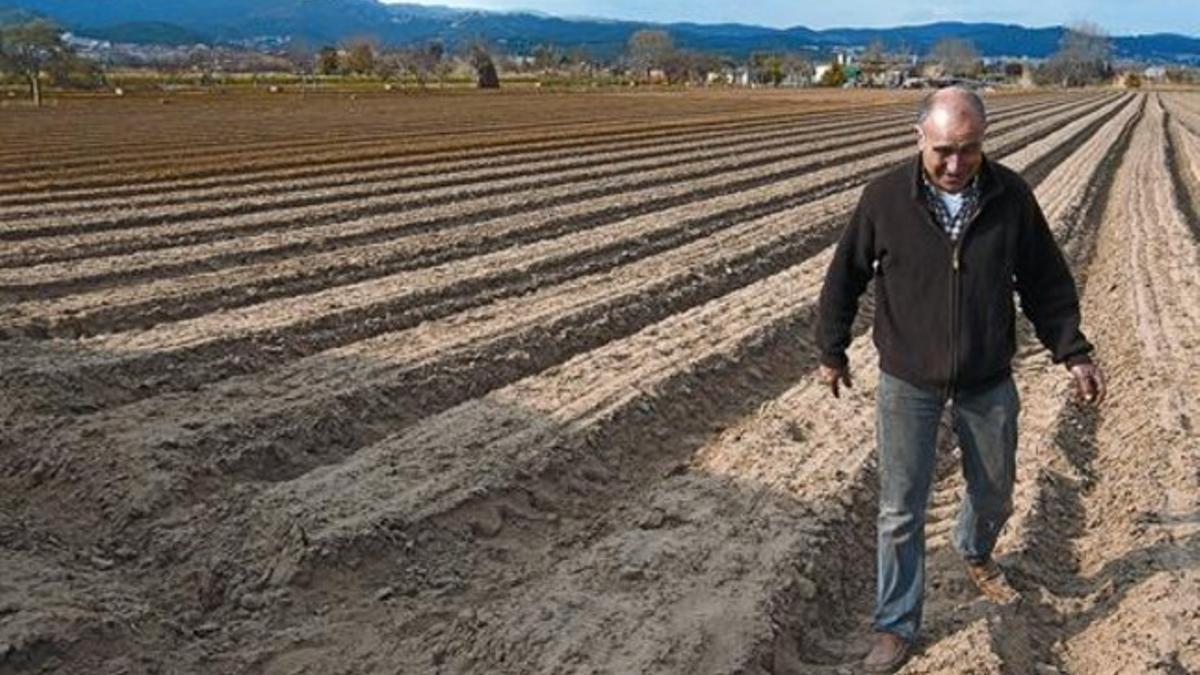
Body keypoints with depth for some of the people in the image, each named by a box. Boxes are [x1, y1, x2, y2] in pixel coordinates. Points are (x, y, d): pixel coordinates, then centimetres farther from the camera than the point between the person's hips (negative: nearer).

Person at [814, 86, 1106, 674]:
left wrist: (1073, 353, 1)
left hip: (988, 383, 2)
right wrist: (832, 351, 5)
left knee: (994, 492, 21)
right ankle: (896, 627, 19)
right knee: (900, 514, 2)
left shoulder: (1011, 197, -10)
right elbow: (845, 277, -1)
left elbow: (1046, 281, 2)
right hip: (907, 383, -2)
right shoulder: (884, 199, -14)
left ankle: (975, 553, 53)